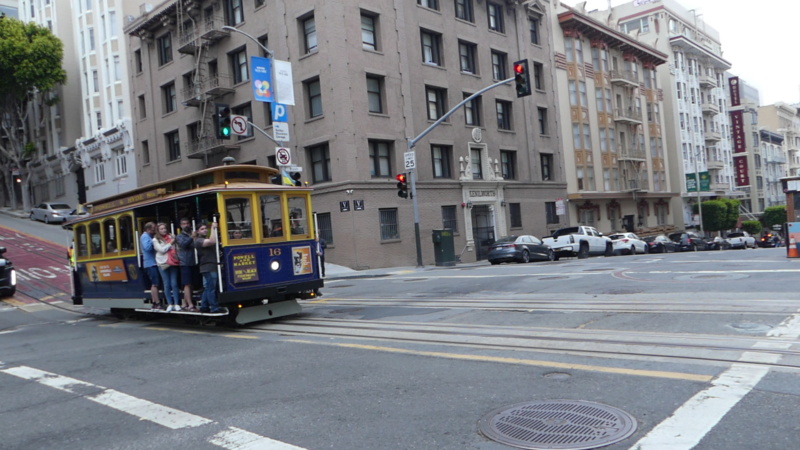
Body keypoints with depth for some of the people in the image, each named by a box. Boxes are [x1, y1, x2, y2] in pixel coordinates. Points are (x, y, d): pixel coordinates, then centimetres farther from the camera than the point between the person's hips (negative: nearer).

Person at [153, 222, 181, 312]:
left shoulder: (171, 237, 9)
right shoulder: (156, 240, 3)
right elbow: (162, 250, -8)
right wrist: (170, 243, -6)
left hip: (173, 263, 1)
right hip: (163, 264, -1)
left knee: (174, 284, -1)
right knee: (167, 285, 2)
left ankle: (177, 304, 5)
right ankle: (170, 304, 10)